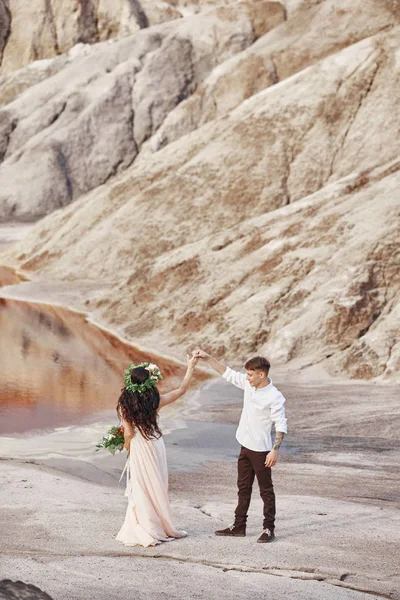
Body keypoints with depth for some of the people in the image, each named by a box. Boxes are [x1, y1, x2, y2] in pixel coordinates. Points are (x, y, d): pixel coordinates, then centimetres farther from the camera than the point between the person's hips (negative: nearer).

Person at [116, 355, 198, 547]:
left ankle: (145, 531, 12)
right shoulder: (154, 401, -12)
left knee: (141, 490, 8)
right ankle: (163, 528, 23)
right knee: (157, 488, 14)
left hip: (138, 448, -1)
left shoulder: (124, 405, -15)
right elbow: (181, 390, -2)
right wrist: (190, 368, 4)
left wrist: (127, 446, 9)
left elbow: (128, 433, -12)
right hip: (155, 445, 1)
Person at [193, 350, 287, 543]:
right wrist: (207, 357, 3)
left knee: (266, 489, 2)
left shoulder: (274, 397, -19)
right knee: (243, 488, 15)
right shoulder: (249, 385, 1)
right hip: (245, 447, 8)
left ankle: (269, 529, 9)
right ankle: (239, 526, 24)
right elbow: (227, 373, 9)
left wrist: (275, 450, -24)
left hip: (261, 450, -8)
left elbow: (281, 425, -19)